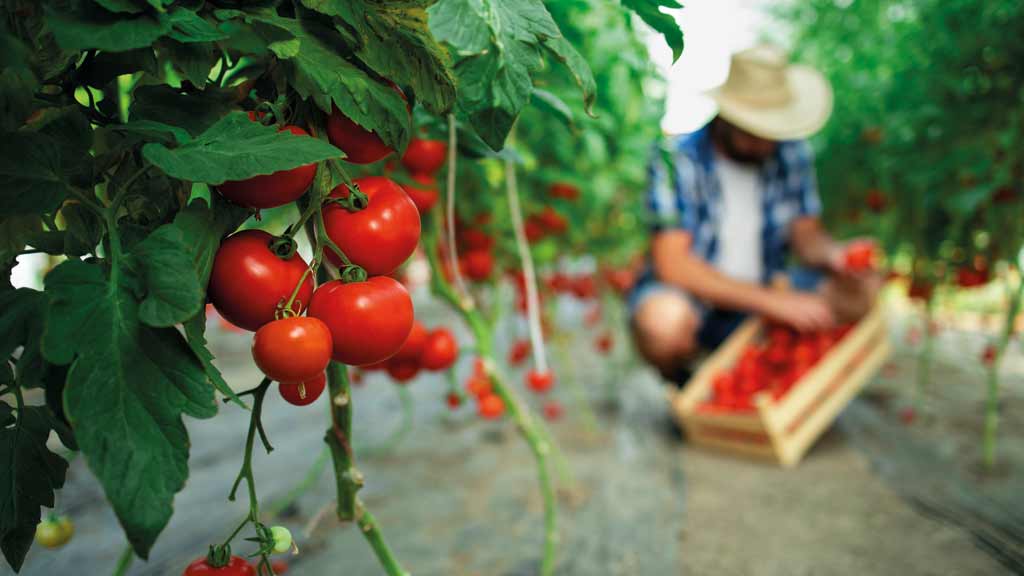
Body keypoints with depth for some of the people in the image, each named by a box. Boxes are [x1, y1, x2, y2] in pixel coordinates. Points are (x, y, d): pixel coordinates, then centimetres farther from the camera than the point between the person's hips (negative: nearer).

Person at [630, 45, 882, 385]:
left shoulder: (791, 153, -1)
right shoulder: (678, 159, -18)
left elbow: (807, 235, 6)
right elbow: (672, 264, -24)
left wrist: (833, 255, -20)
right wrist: (774, 301, -28)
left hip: (762, 299, 5)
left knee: (864, 291, -13)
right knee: (665, 320, -39)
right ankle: (681, 384, -3)